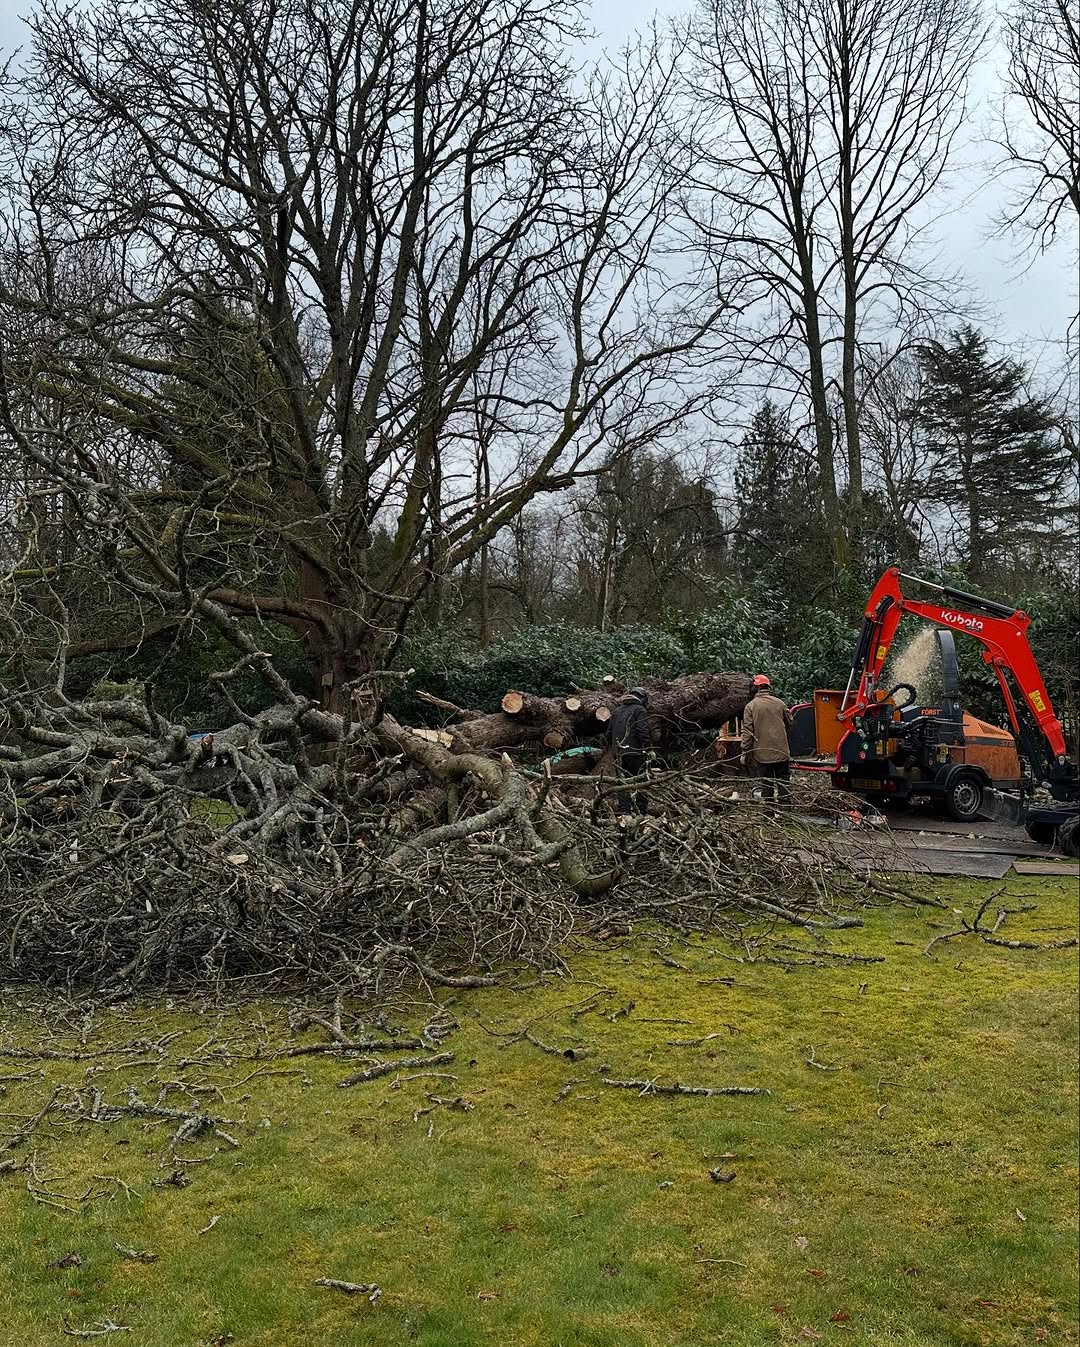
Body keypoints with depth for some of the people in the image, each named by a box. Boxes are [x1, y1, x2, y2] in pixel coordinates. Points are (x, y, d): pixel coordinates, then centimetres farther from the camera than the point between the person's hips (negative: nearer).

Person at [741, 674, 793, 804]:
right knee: (783, 782, 11)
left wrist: (745, 752, -4)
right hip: (781, 751, 2)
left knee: (766, 783, 6)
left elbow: (747, 731, -9)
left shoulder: (751, 706, -5)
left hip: (762, 753, -2)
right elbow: (790, 723, 14)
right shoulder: (779, 703, 2)